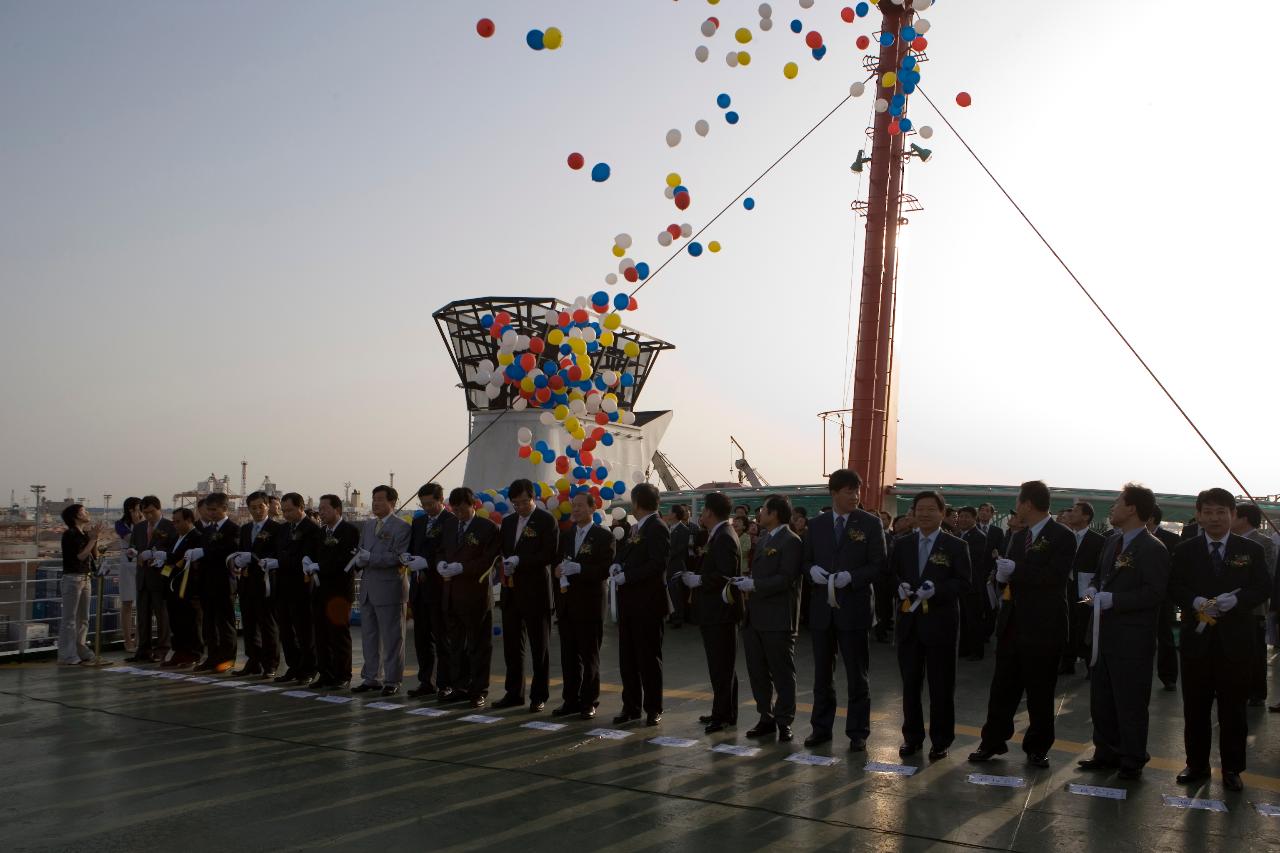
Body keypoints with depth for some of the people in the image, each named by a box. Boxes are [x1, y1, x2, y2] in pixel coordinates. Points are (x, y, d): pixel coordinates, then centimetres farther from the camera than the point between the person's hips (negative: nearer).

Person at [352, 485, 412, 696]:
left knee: (391, 637, 1)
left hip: (389, 589, -7)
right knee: (369, 636, 13)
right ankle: (371, 677, 23)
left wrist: (370, 557, -20)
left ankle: (392, 681, 8)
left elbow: (399, 557, -18)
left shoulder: (402, 527, -9)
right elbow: (361, 551, 16)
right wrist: (359, 559, -7)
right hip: (367, 589, 7)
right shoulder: (368, 526, 15)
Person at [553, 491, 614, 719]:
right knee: (568, 655, 9)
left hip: (589, 604, -5)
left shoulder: (603, 536, -5)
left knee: (589, 656, 2)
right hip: (567, 604, 5)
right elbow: (558, 562, 15)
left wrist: (578, 568, -22)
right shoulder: (566, 535, 15)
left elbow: (606, 569, -13)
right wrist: (560, 574, -7)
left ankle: (589, 702, 10)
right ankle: (571, 700, 17)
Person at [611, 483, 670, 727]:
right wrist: (616, 565, -1)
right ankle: (631, 706, 19)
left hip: (648, 603, -8)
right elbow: (623, 554, 22)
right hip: (629, 603, 8)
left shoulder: (657, 528, -12)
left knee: (649, 658, 1)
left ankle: (653, 709, 11)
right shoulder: (636, 528, 15)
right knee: (627, 658, 11)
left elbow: (659, 563, -22)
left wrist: (626, 576, -20)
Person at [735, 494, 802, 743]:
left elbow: (786, 579, -19)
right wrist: (743, 584, 3)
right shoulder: (763, 540, 18)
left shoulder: (791, 542, -11)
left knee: (782, 674, 2)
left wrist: (754, 585, -20)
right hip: (755, 617, 9)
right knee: (757, 671, 12)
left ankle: (784, 723, 10)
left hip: (777, 619, -9)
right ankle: (767, 718, 22)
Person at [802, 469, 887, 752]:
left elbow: (878, 565, -6)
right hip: (822, 608, 4)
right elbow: (806, 559, 12)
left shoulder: (870, 523, -4)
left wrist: (850, 576, -21)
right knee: (822, 674, 13)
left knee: (857, 675, 5)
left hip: (854, 608, -3)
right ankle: (821, 727, 25)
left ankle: (858, 732, 15)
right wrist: (812, 569, -11)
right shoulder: (817, 524, 7)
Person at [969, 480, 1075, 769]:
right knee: (1002, 686, 9)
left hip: (1043, 626, -6)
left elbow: (1054, 577, -21)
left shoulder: (1062, 537, -9)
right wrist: (1003, 574, -7)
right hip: (1012, 623, 6)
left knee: (1040, 691, 6)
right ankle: (993, 742, 17)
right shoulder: (1018, 536, 14)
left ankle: (1037, 748, 19)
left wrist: (1015, 570, -20)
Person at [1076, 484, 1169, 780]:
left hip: (1132, 641, -8)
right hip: (1104, 636, 8)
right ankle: (1107, 753, 29)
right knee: (1101, 701, 16)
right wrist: (1093, 590, 1)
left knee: (1130, 705, 1)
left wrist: (1112, 599, -24)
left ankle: (1132, 762, 14)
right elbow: (1098, 575, 23)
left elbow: (1154, 593, -21)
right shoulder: (1113, 542, 13)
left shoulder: (1153, 549, -14)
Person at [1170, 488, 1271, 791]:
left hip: (1234, 641, -1)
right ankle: (1197, 764, 20)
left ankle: (1232, 769, 16)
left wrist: (1235, 600, -20)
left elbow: (1261, 589, -1)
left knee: (1234, 709, 4)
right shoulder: (1185, 551, 5)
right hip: (1197, 639, 1)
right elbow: (1175, 587, 1)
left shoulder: (1251, 550, 4)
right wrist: (1196, 602, -18)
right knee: (1195, 707, 9)